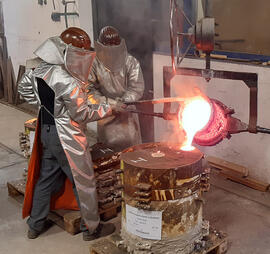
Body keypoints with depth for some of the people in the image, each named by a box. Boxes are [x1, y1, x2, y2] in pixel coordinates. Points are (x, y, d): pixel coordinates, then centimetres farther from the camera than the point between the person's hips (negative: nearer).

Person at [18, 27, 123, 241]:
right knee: (83, 182, 7)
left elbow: (24, 87, 16)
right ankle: (91, 228, 21)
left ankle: (36, 225, 33)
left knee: (46, 178, 20)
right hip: (66, 138, -8)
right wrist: (108, 108, -8)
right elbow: (83, 114, -19)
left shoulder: (41, 69, -1)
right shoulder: (67, 82, -27)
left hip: (47, 132, 9)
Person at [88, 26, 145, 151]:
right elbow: (89, 89, -10)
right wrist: (106, 101, -24)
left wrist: (121, 101, -27)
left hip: (126, 110, 0)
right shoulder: (94, 64, -10)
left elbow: (137, 88, -15)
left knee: (131, 144, 7)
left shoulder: (130, 62, -10)